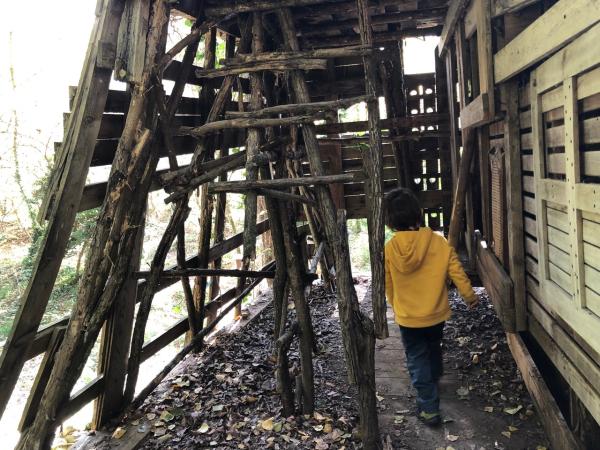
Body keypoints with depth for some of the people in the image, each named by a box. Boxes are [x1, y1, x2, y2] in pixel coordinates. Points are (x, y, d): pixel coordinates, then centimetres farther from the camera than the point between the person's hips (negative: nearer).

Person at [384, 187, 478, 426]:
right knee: (433, 349, 29)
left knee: (417, 360, 11)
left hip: (407, 317, -3)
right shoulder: (439, 242, -15)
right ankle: (435, 378, 55)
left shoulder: (389, 250, -17)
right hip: (436, 313, 3)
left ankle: (429, 408, 12)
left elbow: (388, 286, -4)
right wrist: (469, 295, 13)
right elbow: (457, 272, -5)